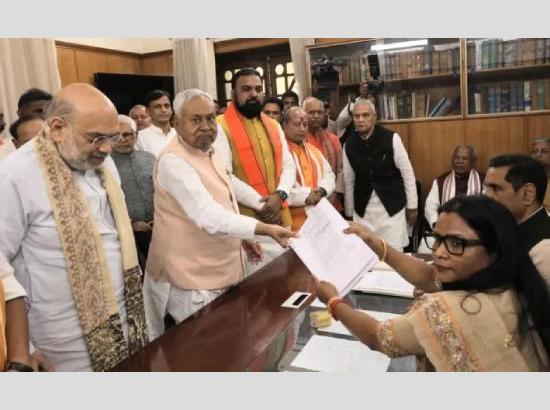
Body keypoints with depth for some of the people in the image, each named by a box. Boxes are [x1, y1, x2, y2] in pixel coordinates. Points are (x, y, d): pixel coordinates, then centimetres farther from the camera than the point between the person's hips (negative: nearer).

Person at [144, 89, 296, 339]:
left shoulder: (211, 153, 6)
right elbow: (209, 217, -34)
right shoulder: (173, 161, -23)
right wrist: (266, 229, -36)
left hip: (221, 270, 9)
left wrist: (243, 238, 15)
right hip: (194, 278, -9)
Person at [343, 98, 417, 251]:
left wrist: (412, 206, 0)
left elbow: (407, 173, -4)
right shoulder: (349, 144, -1)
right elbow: (348, 181, 6)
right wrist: (349, 214, 11)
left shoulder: (391, 138, -10)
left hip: (392, 206, -2)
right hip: (362, 210, 2)